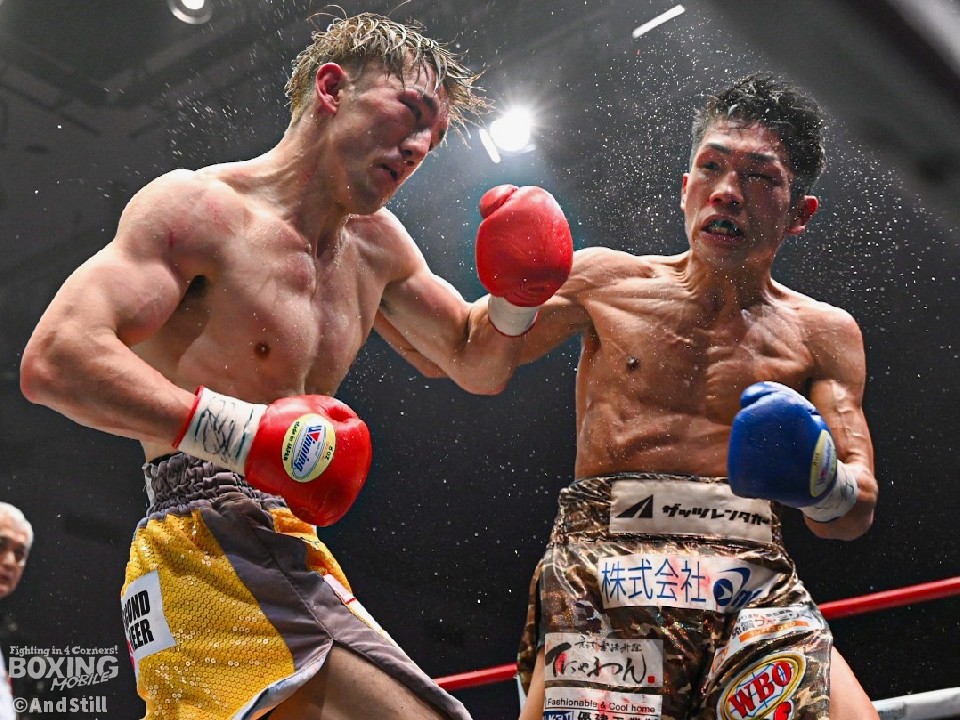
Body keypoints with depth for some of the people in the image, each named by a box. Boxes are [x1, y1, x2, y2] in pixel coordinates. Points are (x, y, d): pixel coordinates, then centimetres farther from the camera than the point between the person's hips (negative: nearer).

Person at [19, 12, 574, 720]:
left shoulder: (374, 243, 17)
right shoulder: (198, 205, -7)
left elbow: (476, 363, 29)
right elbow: (54, 360, -18)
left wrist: (515, 299, 7)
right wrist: (240, 430, -26)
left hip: (304, 567, 8)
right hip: (206, 564, -8)